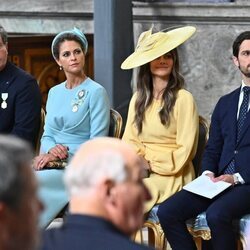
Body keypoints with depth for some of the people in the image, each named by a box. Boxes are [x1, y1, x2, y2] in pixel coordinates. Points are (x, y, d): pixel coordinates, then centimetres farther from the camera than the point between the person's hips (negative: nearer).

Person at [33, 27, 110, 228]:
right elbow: (47, 135, 16)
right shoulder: (54, 92, 17)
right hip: (52, 163, 5)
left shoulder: (96, 92, -3)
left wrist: (63, 156, -17)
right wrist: (50, 150, -7)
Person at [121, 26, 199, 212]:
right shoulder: (138, 99, 16)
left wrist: (152, 165, -8)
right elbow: (129, 140, 14)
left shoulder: (183, 99, -3)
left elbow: (185, 150, -4)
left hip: (171, 177, -5)